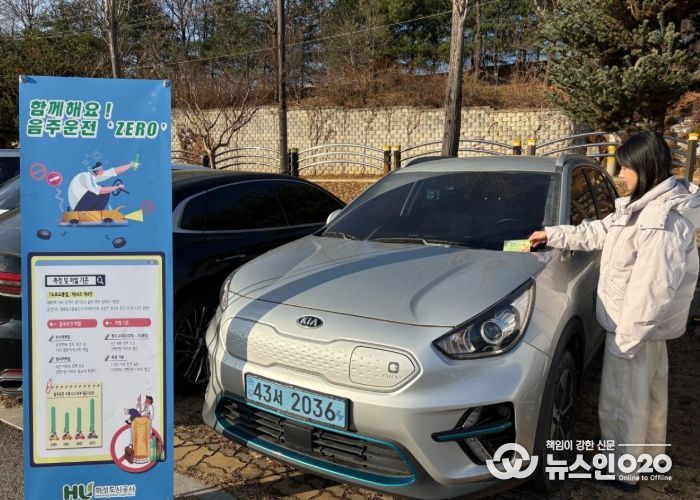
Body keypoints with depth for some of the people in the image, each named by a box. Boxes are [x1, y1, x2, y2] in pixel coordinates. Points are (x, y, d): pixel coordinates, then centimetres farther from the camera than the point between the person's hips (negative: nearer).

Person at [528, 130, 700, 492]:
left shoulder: (662, 218, -28)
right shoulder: (649, 205, 4)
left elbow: (654, 286, -29)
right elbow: (601, 231, 14)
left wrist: (627, 334, -24)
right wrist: (553, 235, 14)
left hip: (635, 322, -10)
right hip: (646, 321, 10)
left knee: (622, 400, 4)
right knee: (650, 389, 25)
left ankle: (624, 472, 21)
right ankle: (650, 452, 45)